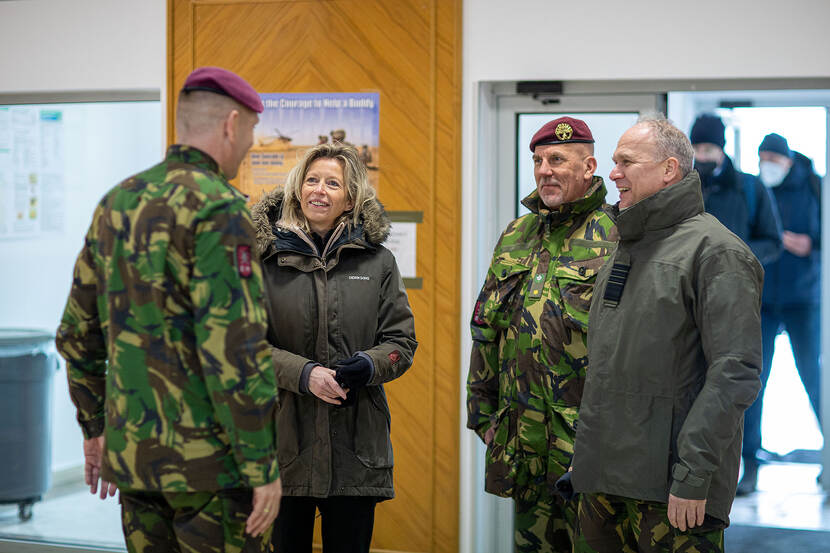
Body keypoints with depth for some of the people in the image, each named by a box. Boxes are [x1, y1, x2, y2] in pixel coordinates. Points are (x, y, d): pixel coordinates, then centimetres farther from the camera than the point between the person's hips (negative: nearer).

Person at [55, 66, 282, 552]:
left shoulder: (116, 204, 9)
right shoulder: (218, 209, -15)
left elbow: (78, 333, 15)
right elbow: (235, 350, -21)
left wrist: (95, 427, 24)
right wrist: (263, 467, -17)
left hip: (133, 454, 8)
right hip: (206, 462, -8)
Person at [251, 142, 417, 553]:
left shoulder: (378, 261, 7)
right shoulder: (267, 257, 2)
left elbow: (402, 342, 7)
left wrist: (367, 365, -14)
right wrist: (303, 373, -15)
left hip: (356, 440, 1)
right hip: (284, 439, -1)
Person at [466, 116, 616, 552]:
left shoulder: (615, 239, -6)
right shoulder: (515, 237, 15)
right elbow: (486, 332, 19)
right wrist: (482, 412, 15)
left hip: (588, 435, -6)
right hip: (523, 440, 6)